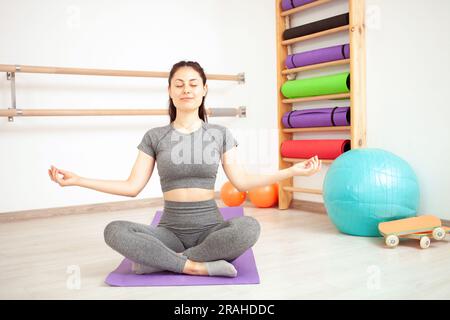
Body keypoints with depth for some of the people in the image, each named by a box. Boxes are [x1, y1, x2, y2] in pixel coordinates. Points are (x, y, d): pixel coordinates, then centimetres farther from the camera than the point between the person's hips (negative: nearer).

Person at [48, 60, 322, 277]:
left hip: (210, 229, 0)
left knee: (249, 228, -34)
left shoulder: (220, 134, 4)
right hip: (170, 231, 0)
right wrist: (76, 180, -4)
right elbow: (133, 186, 1)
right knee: (114, 231, -27)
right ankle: (196, 266, -24)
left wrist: (291, 171, -8)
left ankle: (160, 260, -21)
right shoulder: (155, 137, 5)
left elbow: (241, 181, 0)